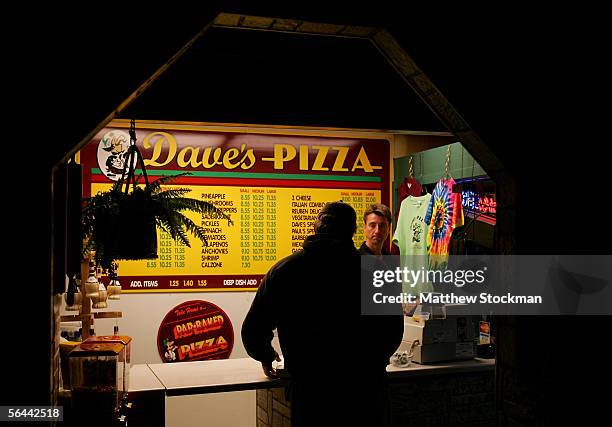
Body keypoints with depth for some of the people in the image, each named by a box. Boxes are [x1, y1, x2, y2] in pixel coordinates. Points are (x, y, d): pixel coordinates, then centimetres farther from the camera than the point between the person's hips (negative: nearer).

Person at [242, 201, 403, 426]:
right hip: (366, 390, 0)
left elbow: (253, 331, 3)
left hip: (309, 392, 0)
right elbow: (394, 331, 6)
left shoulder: (284, 269, -1)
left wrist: (266, 356, 25)